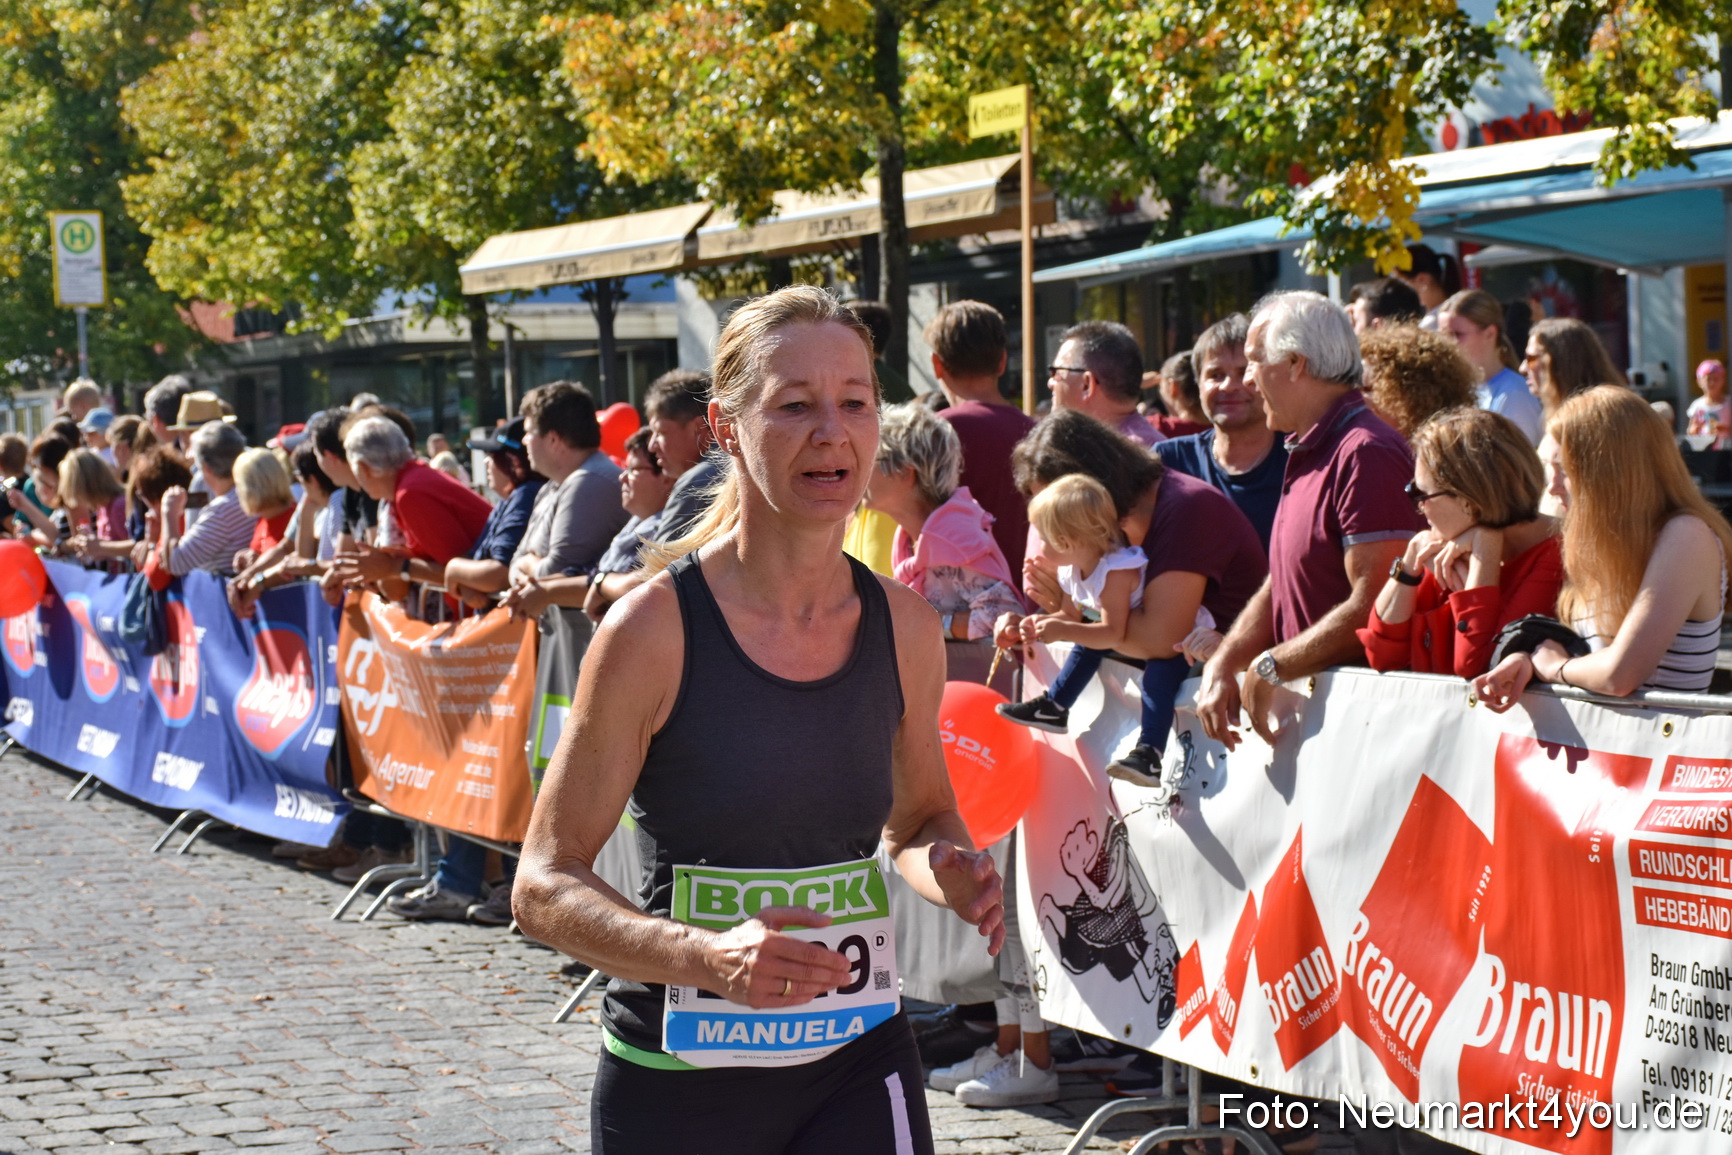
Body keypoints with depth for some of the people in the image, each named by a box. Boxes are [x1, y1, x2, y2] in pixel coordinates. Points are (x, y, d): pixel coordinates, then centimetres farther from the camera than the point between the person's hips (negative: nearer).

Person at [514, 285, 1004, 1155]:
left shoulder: (903, 625, 1)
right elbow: (544, 888, -12)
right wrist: (707, 956, -28)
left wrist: (950, 873, -5)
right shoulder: (653, 629, -13)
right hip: (677, 1081, -3)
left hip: (857, 1062, 3)